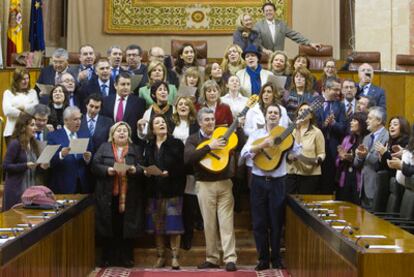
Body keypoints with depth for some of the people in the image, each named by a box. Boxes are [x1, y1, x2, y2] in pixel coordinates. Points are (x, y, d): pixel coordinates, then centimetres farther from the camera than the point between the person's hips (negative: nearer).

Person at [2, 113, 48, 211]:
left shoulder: (34, 144, 11)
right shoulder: (15, 144, -9)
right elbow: (6, 166, -14)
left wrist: (41, 166, -2)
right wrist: (26, 166, -22)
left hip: (32, 187, 6)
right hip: (17, 188, -6)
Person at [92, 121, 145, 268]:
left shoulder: (136, 149, 12)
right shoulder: (104, 148, 11)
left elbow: (143, 167, 3)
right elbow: (95, 166, 1)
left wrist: (135, 169, -18)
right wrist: (107, 170, -16)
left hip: (129, 196, 0)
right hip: (108, 195, 0)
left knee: (127, 227, 1)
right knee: (109, 227, 1)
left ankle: (126, 258, 9)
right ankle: (108, 258, 10)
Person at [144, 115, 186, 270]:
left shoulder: (177, 144, 1)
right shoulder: (149, 147, 14)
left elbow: (182, 166, -6)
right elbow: (145, 165, 14)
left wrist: (170, 173, -19)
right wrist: (146, 172, -7)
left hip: (172, 190, -4)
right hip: (154, 190, 4)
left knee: (173, 224, -5)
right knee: (157, 225, 4)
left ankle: (175, 257, 1)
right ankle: (161, 257, 13)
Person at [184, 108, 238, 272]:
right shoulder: (193, 139, 3)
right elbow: (187, 158, -16)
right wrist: (209, 147, -22)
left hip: (224, 183, 1)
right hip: (205, 185, -1)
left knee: (227, 221, -4)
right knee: (209, 223, 5)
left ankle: (230, 259, -5)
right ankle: (212, 259, 14)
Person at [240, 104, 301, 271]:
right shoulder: (256, 134, 4)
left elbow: (297, 154, -7)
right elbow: (244, 153, -11)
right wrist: (262, 145, -23)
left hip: (278, 182, 0)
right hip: (259, 181, 0)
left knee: (276, 222, 5)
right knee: (259, 222, 3)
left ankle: (276, 258, 17)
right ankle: (263, 259, 13)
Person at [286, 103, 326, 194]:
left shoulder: (316, 132, -1)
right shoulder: (291, 131, 10)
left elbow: (322, 153, 0)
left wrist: (317, 160, -20)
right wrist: (288, 156, -7)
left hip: (311, 174, -3)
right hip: (292, 173, 3)